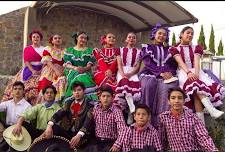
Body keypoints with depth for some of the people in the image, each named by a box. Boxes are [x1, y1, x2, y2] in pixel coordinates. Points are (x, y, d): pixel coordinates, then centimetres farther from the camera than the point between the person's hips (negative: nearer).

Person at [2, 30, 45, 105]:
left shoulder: (44, 49, 10)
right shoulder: (27, 49, 10)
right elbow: (26, 61, -1)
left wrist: (41, 71, -13)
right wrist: (33, 71, -15)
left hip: (40, 71, 0)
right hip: (29, 70, 0)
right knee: (26, 86, -12)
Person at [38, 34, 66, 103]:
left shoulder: (65, 51, 18)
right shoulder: (48, 49, 12)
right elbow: (48, 61, -2)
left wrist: (63, 71, -11)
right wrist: (56, 70, -16)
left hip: (61, 73, 1)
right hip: (49, 73, -1)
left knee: (62, 82, -26)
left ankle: (59, 102, -26)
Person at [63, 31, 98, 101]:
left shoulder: (89, 51, 17)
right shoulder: (69, 50, 17)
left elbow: (90, 65, 4)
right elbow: (67, 64, 4)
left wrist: (84, 69, -19)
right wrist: (75, 68, -17)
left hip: (86, 72, 0)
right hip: (72, 71, 0)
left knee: (85, 79, -36)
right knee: (78, 78, -36)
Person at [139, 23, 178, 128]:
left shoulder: (169, 49, 24)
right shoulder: (146, 48, 17)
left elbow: (174, 64, 14)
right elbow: (148, 64, 0)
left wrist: (169, 73, -10)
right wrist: (161, 73, -15)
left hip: (167, 75, 1)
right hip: (149, 74, -1)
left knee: (169, 86, -35)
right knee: (148, 85, -37)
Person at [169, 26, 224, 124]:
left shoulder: (196, 48, 19)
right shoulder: (175, 49, 12)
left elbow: (196, 61, -1)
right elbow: (180, 62, -7)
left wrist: (196, 73, -21)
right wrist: (188, 72, -26)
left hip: (196, 72, 2)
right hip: (184, 72, -2)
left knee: (197, 89, -31)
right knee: (195, 86, -36)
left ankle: (201, 122, -39)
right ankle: (212, 110, -48)